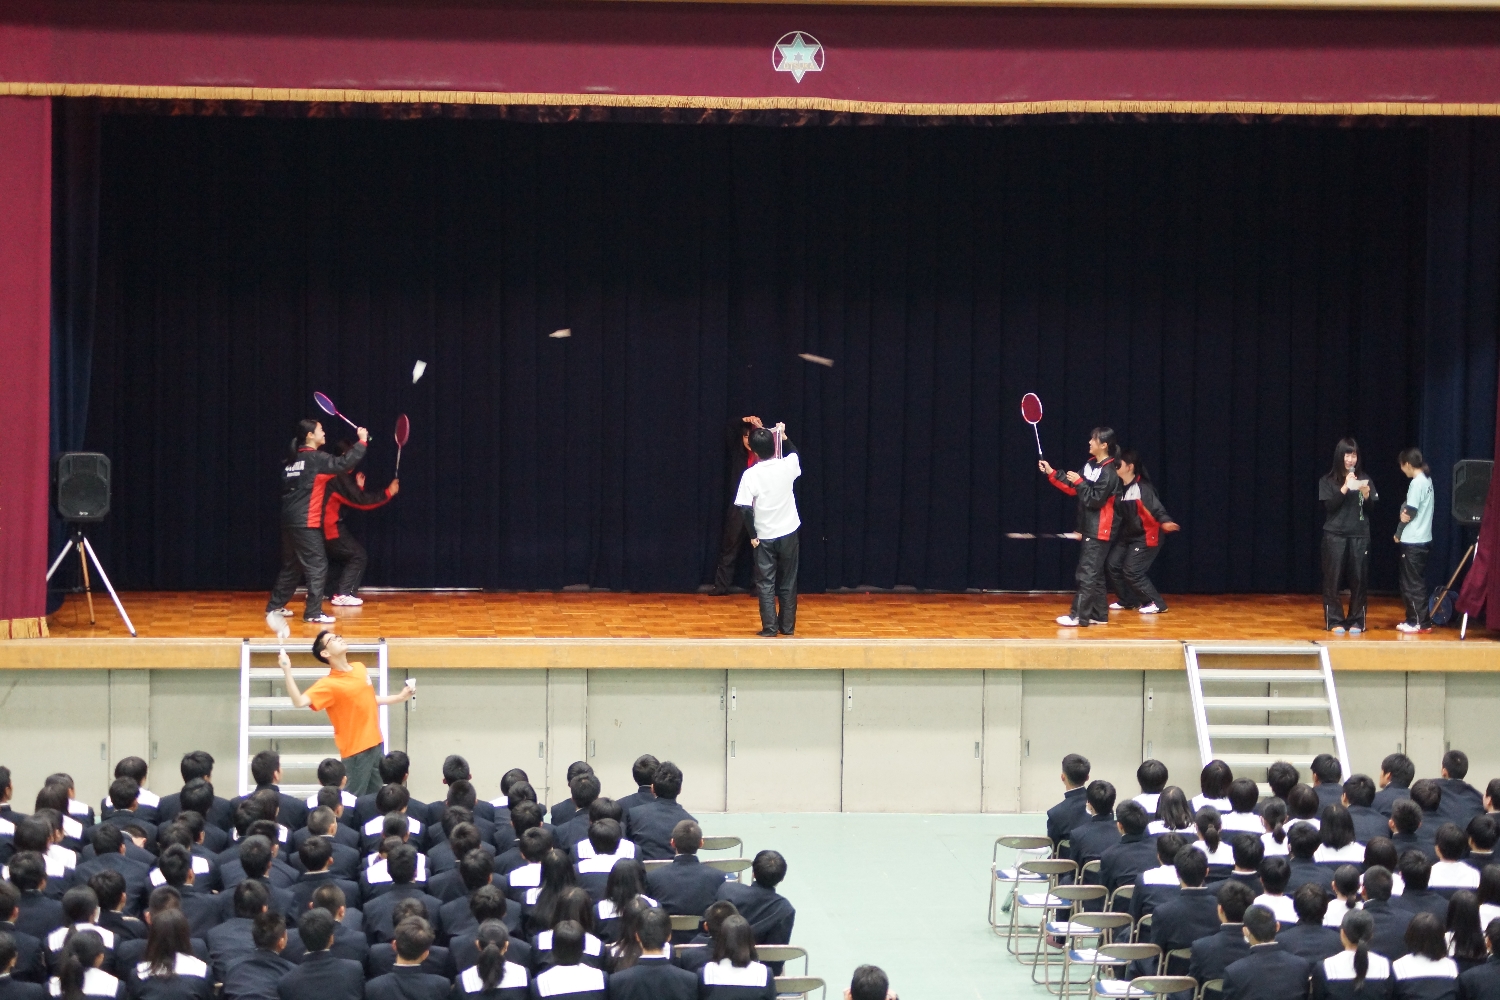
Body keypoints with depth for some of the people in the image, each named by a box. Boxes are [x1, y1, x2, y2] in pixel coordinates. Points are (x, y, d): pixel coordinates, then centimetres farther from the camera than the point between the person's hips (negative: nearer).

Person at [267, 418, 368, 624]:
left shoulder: (294, 459, 14)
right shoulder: (315, 458, -10)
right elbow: (343, 463, -19)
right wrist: (362, 441, -11)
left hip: (289, 522, 8)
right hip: (306, 523, -8)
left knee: (291, 566, 19)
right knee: (317, 567, -4)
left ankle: (275, 606, 24)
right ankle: (313, 613, -7)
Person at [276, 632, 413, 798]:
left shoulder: (360, 668, 6)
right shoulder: (329, 683, -16)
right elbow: (299, 702, -31)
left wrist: (401, 697, 21)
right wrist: (287, 671, -39)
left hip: (376, 744, 7)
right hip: (356, 750, -7)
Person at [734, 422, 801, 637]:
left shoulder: (751, 475, -16)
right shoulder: (787, 466, -9)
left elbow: (745, 508, -17)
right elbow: (794, 452, 18)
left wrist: (752, 535, -8)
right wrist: (783, 436, 28)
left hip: (764, 536, -2)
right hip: (788, 532, 2)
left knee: (766, 584, 4)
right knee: (787, 583, 13)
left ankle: (769, 627, -2)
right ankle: (787, 625, 16)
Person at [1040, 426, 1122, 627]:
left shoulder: (1108, 472, -16)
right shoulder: (1090, 465, 10)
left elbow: (1095, 500, -20)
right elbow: (1073, 490, 15)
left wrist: (1079, 482, -15)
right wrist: (1051, 473, 12)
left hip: (1099, 531, -9)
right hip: (1090, 529, 9)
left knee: (1088, 573, -9)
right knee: (1094, 574, 12)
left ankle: (1078, 616, -10)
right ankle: (1099, 615, 16)